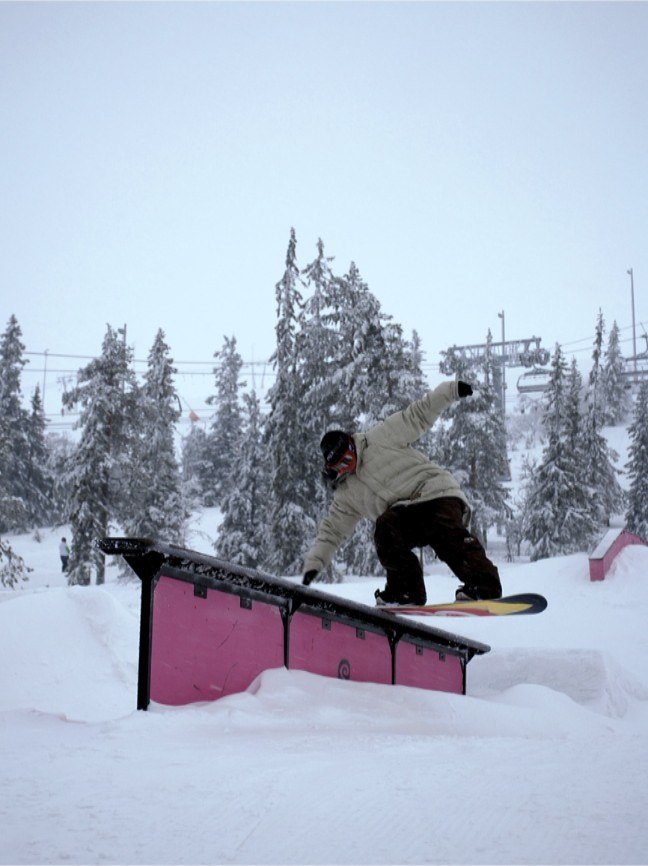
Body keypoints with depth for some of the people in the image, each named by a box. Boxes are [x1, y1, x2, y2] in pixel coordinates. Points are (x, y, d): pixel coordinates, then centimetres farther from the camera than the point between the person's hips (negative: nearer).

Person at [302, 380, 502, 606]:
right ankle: (407, 590, -21)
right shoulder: (347, 492, 18)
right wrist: (313, 563, 12)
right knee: (386, 527, -26)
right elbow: (331, 531, 21)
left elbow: (418, 415, 4)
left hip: (436, 493, -4)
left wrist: (451, 391, -6)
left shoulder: (381, 439, 6)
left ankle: (484, 586, -40)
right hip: (404, 513, 4)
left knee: (446, 532, -32)